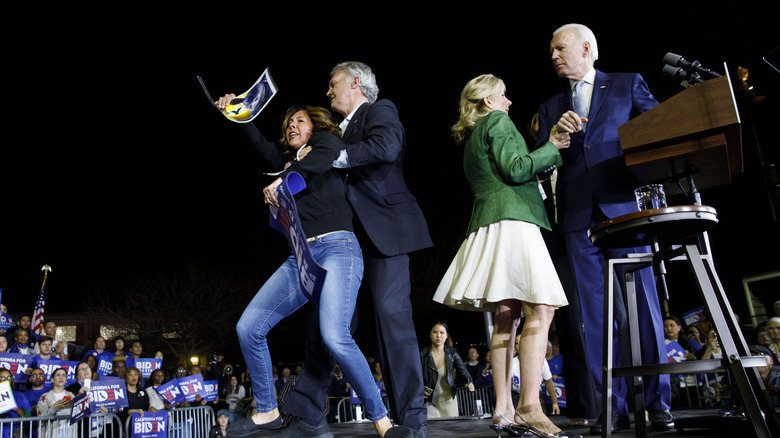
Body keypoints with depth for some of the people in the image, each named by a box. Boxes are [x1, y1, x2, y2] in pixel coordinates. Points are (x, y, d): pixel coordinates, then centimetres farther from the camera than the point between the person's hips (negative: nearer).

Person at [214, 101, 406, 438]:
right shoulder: (288, 161, 28)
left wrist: (281, 180, -14)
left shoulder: (327, 140, 10)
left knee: (334, 337, -27)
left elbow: (324, 154, -11)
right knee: (248, 328, -2)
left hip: (336, 248, -7)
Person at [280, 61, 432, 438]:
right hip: (346, 239, 8)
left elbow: (386, 147, -20)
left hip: (384, 233, -8)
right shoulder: (341, 132, 24)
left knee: (392, 316, -11)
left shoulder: (380, 111, 2)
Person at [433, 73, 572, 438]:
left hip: (488, 224, 10)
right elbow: (515, 169, -11)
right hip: (511, 219, -10)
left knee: (506, 319, 4)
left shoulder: (470, 139, 28)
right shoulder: (497, 121, 2)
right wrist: (552, 148, 3)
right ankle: (530, 405, -20)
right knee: (541, 311, -15)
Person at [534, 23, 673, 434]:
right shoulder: (550, 107, 21)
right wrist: (557, 132, -7)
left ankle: (658, 402, 7)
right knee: (595, 313, 1)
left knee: (641, 304, -3)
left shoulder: (628, 84, 14)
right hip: (578, 216, 3)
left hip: (624, 205, -3)